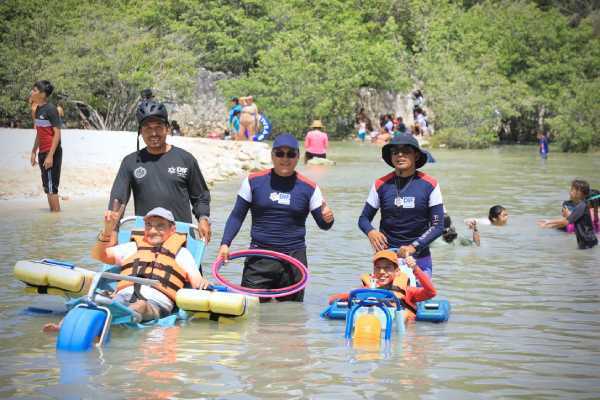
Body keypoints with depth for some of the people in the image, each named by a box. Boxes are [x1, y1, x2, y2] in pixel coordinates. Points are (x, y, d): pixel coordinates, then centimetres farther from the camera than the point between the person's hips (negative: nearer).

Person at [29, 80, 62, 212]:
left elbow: (57, 133, -16)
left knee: (51, 186, -6)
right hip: (42, 152, 8)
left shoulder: (51, 109, -14)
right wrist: (34, 151, 16)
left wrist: (50, 155, -21)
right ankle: (53, 212, 17)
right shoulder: (38, 109, 10)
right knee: (47, 186, 11)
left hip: (51, 152, -8)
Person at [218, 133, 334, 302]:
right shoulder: (254, 181, 3)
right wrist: (225, 243, -7)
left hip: (294, 259, 1)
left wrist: (328, 219, -17)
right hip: (259, 257, -1)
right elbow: (237, 216, 7)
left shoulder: (308, 187, 4)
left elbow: (322, 224, 7)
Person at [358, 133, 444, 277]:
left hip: (419, 256, 0)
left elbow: (438, 226, -3)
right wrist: (371, 232, -14)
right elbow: (364, 218, 9)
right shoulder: (381, 185, 2)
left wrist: (413, 247, -14)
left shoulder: (430, 185, -1)